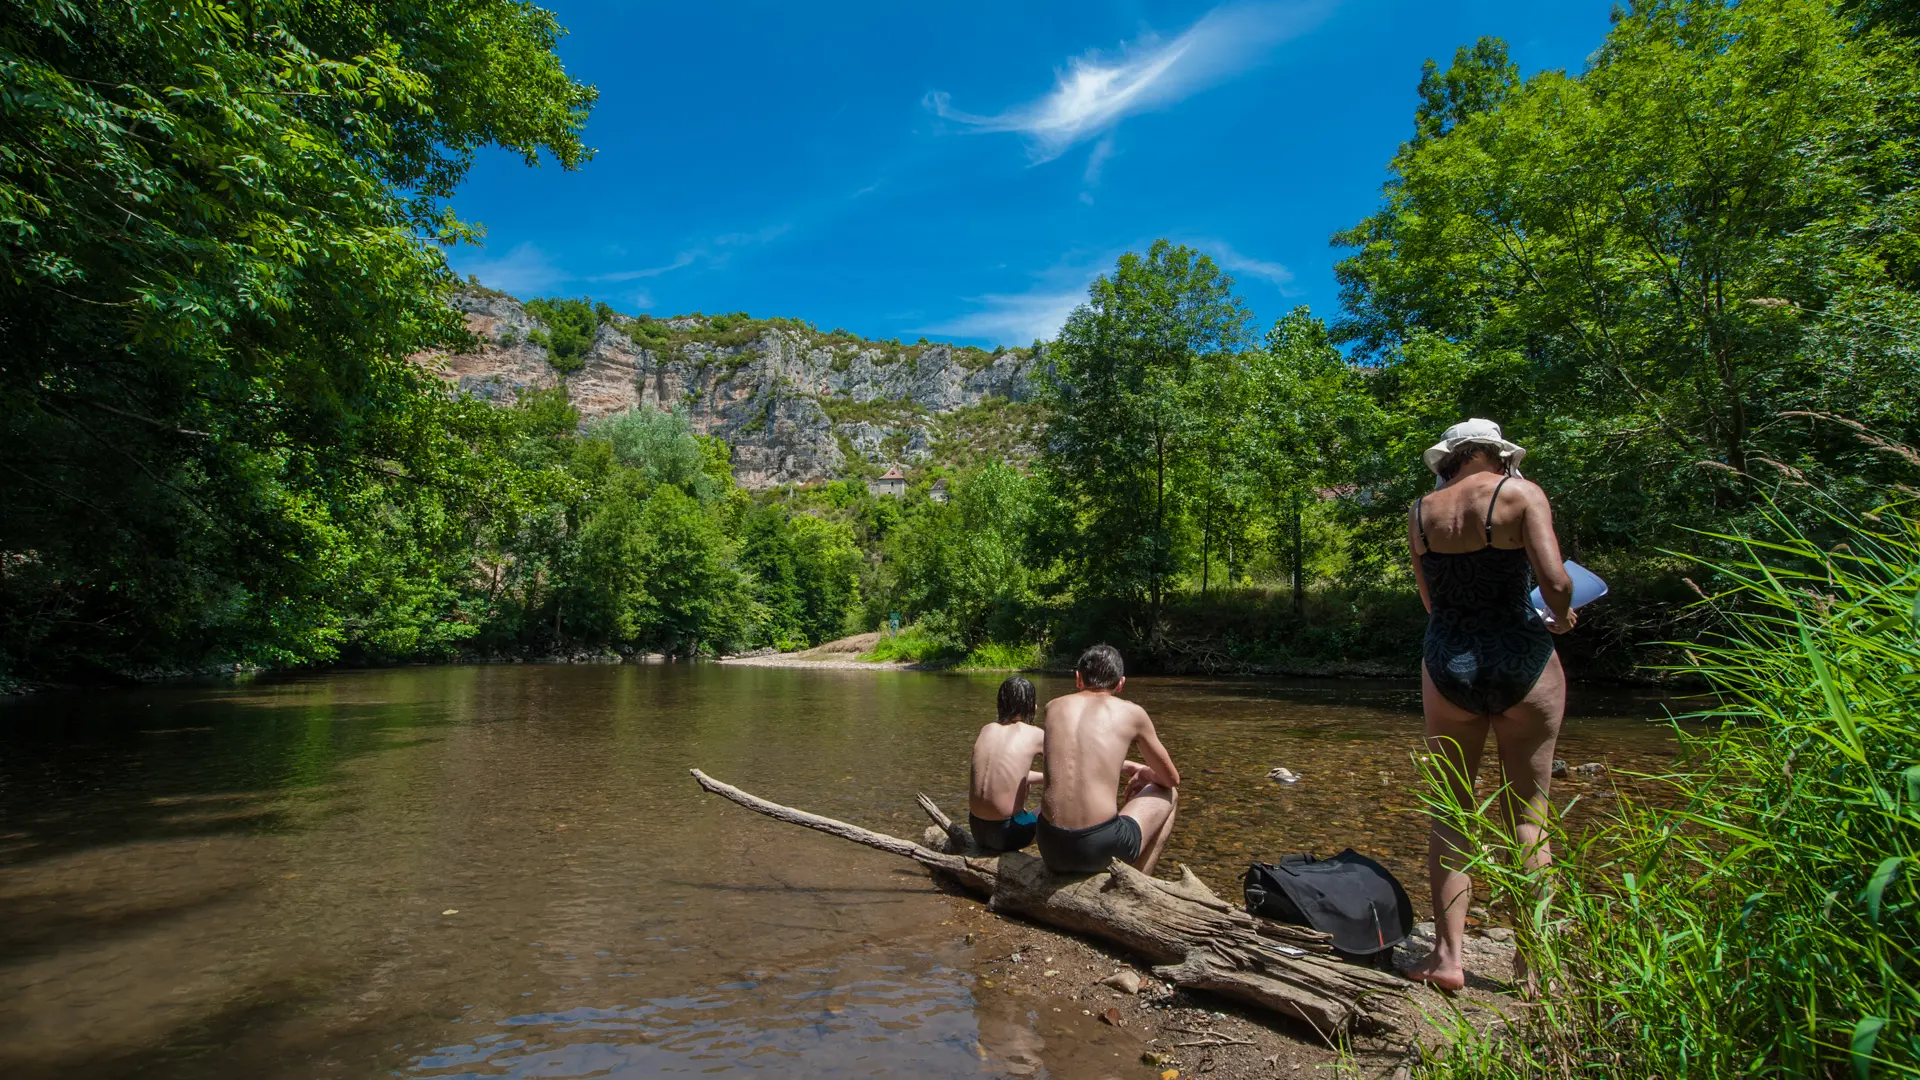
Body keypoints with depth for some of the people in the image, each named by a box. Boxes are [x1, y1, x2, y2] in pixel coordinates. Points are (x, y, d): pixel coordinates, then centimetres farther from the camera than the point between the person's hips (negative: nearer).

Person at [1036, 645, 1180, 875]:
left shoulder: (1054, 706, 11)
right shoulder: (1131, 713, 1)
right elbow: (1171, 778, 14)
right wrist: (1145, 774, 35)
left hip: (1051, 847, 4)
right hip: (1100, 849, -3)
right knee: (1168, 794, 24)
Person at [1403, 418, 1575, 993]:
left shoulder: (1420, 512, 5)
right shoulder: (1520, 493, -4)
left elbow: (1432, 602, 10)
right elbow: (1556, 582, -15)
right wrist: (1561, 617, 5)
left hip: (1448, 664, 2)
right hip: (1521, 661, -2)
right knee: (1527, 811, 10)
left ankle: (1447, 955, 9)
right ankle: (1531, 962, 18)